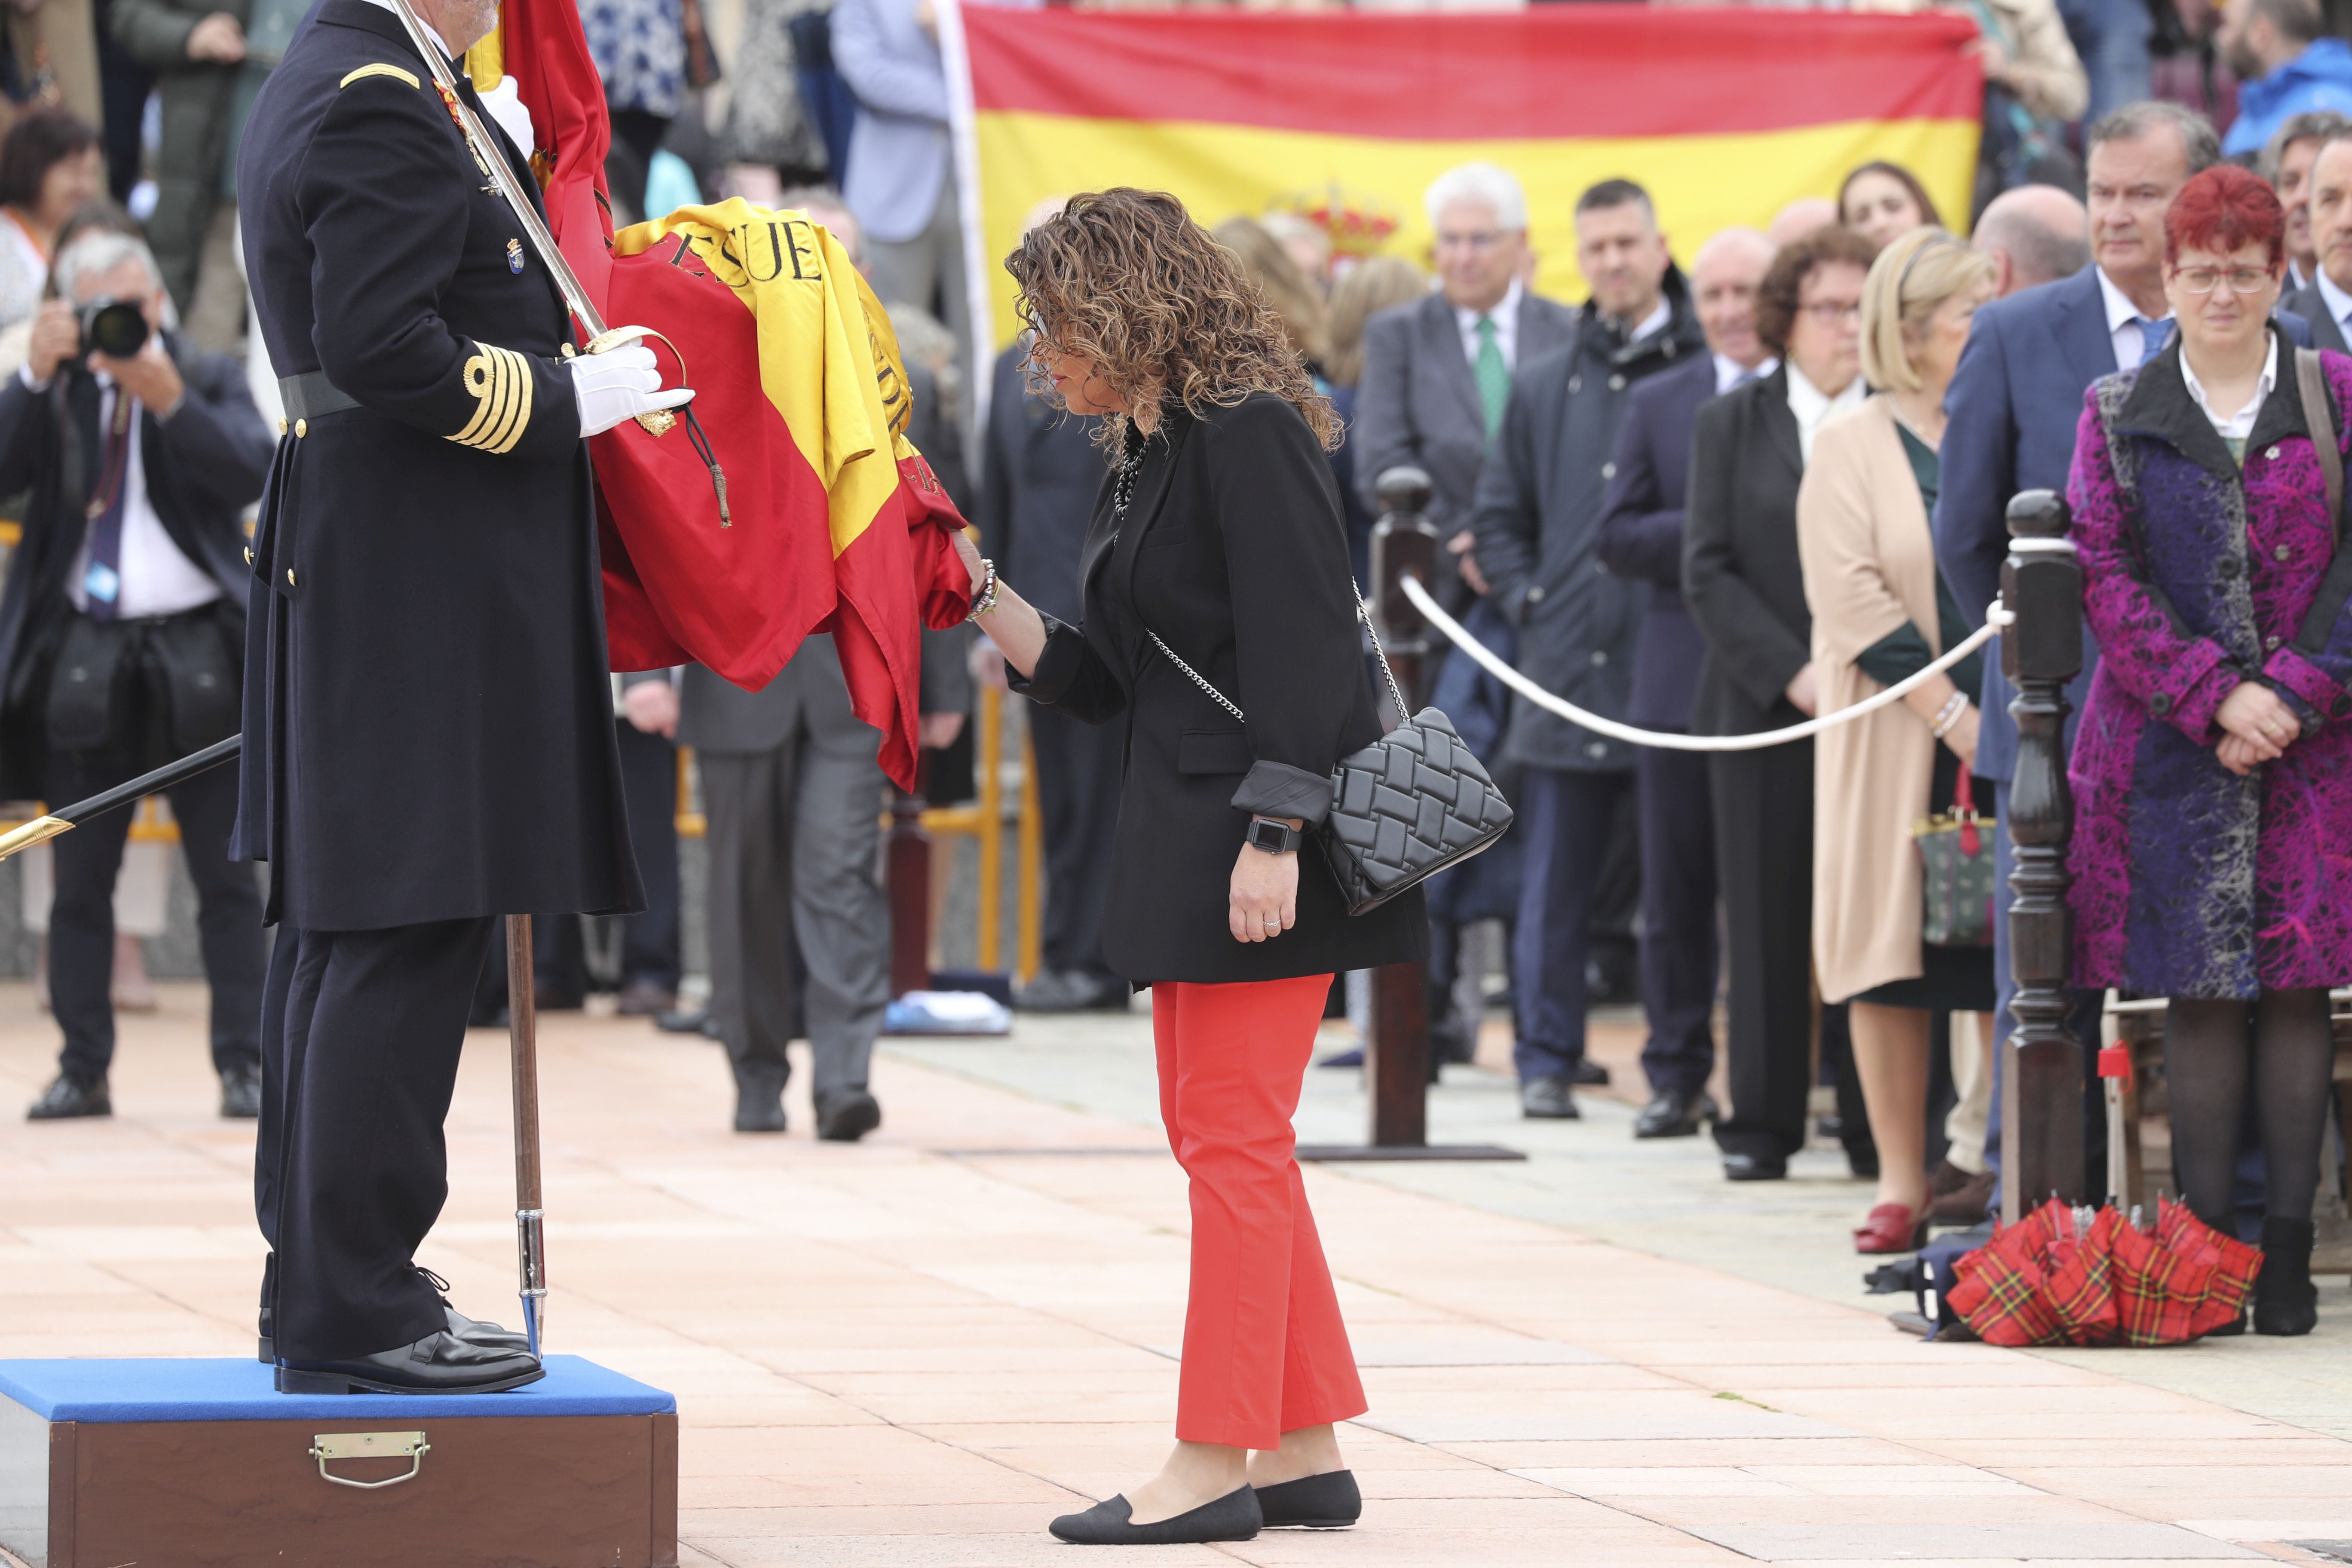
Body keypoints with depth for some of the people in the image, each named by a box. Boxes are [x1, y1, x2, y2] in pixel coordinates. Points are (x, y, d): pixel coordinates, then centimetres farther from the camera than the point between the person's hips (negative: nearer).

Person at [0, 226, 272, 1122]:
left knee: (225, 877, -1)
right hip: (83, 659, 2)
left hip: (196, 654, -1)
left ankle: (243, 1065, 2)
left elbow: (252, 473, -11)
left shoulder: (211, 382, 5)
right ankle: (83, 1070, 10)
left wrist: (169, 400, -22)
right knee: (80, 879, 5)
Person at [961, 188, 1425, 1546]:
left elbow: (1303, 648, -19)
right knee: (1218, 1134, 10)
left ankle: (1217, 1462, -4)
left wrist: (1273, 837, -23)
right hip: (1184, 840, 10)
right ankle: (1304, 1449, 15)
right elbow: (1099, 681, 18)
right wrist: (980, 591, 9)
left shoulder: (1249, 435, -12)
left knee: (1234, 1133, -7)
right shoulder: (1151, 455, 17)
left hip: (1263, 838, -10)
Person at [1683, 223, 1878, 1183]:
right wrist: (1793, 673, -10)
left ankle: (1879, 1121, 2)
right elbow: (1708, 574, 3)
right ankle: (1761, 1125, 8)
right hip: (1763, 706, 1)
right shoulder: (1730, 426, 10)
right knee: (1768, 922, 2)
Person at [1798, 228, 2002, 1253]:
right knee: (1895, 955, 0)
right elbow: (1853, 601, -9)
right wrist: (1953, 713, -16)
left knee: (2013, 957, 0)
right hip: (1901, 742, -3)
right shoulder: (1852, 449, 0)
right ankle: (1902, 1184, 5)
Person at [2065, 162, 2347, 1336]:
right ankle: (2206, 1241, 1)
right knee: (2197, 987, -2)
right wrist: (2216, 697, -11)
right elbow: (2105, 577, 1)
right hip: (2169, 744, 0)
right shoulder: (2116, 416, 8)